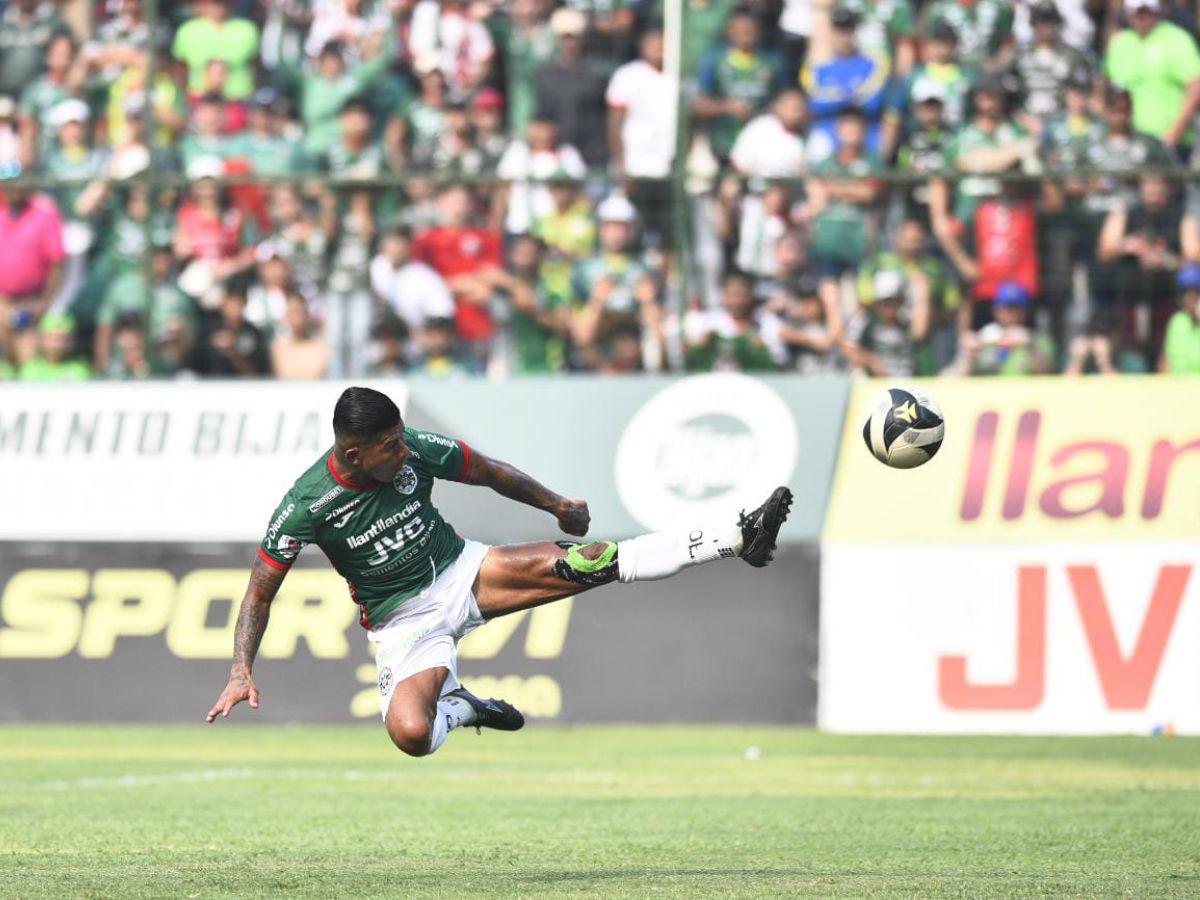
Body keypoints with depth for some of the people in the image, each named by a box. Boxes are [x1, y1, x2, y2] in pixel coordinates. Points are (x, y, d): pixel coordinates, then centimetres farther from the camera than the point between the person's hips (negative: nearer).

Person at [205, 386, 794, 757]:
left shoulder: (415, 451, -12)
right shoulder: (307, 506, -20)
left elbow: (492, 473, 8)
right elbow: (259, 594, -11)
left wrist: (556, 506, 18)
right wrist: (241, 673, -23)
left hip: (461, 571, 3)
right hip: (403, 620, -3)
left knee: (589, 563, -17)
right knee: (411, 734, -32)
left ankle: (738, 537, -19)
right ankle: (459, 708, 3)